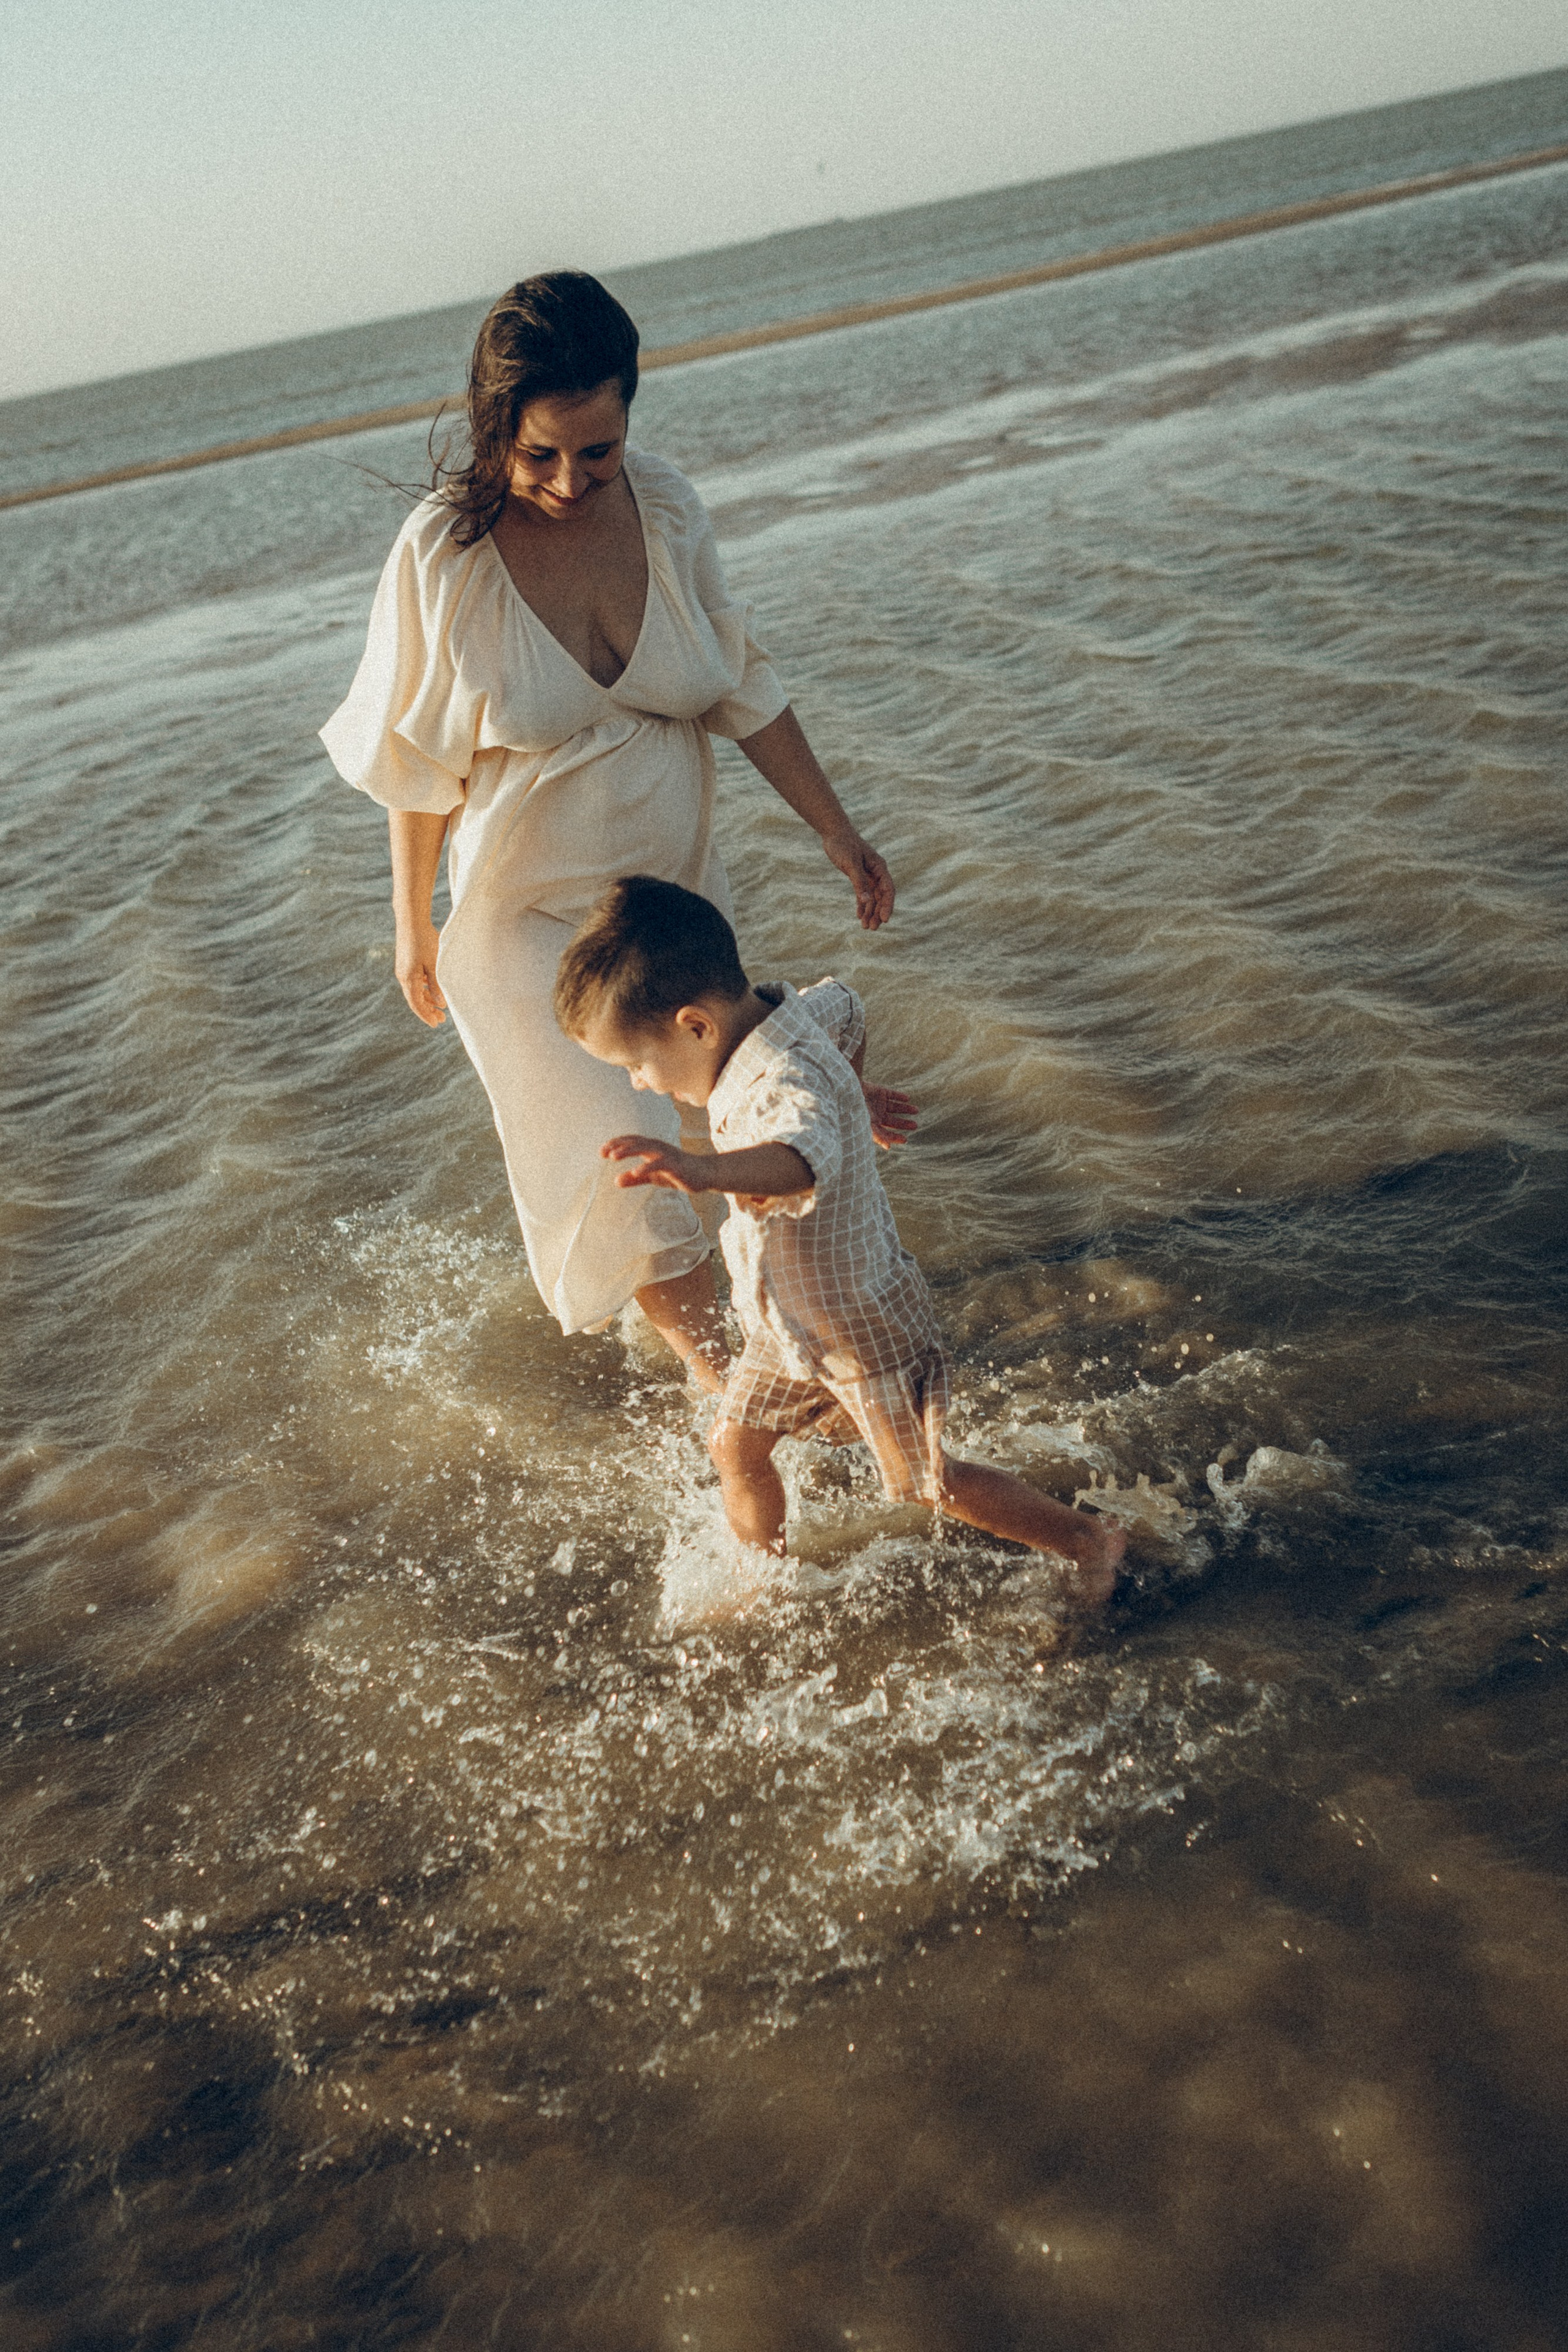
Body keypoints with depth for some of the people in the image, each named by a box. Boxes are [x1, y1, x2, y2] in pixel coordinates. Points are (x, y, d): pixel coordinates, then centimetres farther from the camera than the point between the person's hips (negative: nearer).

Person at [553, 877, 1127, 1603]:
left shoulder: (787, 1087, -39)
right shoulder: (791, 1013, -11)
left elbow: (807, 1158, -63)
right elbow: (845, 1009, 12)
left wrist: (707, 1170, -82)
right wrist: (853, 1098, 30)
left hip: (864, 1326, -8)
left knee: (924, 1482, 10)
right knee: (735, 1445, 14)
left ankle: (1086, 1538, 30)